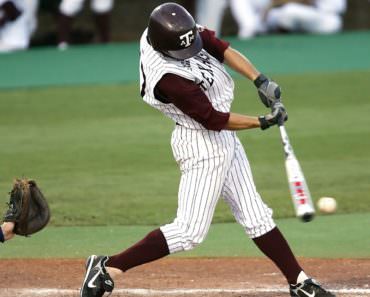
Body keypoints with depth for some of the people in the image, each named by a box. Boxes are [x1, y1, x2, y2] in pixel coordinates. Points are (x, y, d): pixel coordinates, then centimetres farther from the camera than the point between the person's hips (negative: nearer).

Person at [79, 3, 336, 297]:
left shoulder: (177, 31, -10)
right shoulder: (168, 77, -31)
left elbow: (222, 48, -1)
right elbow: (214, 120, -24)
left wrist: (261, 81, -11)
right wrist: (263, 122, -16)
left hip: (224, 140, 9)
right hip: (202, 144, -9)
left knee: (255, 215, 14)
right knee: (190, 230, -7)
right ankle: (109, 267, -3)